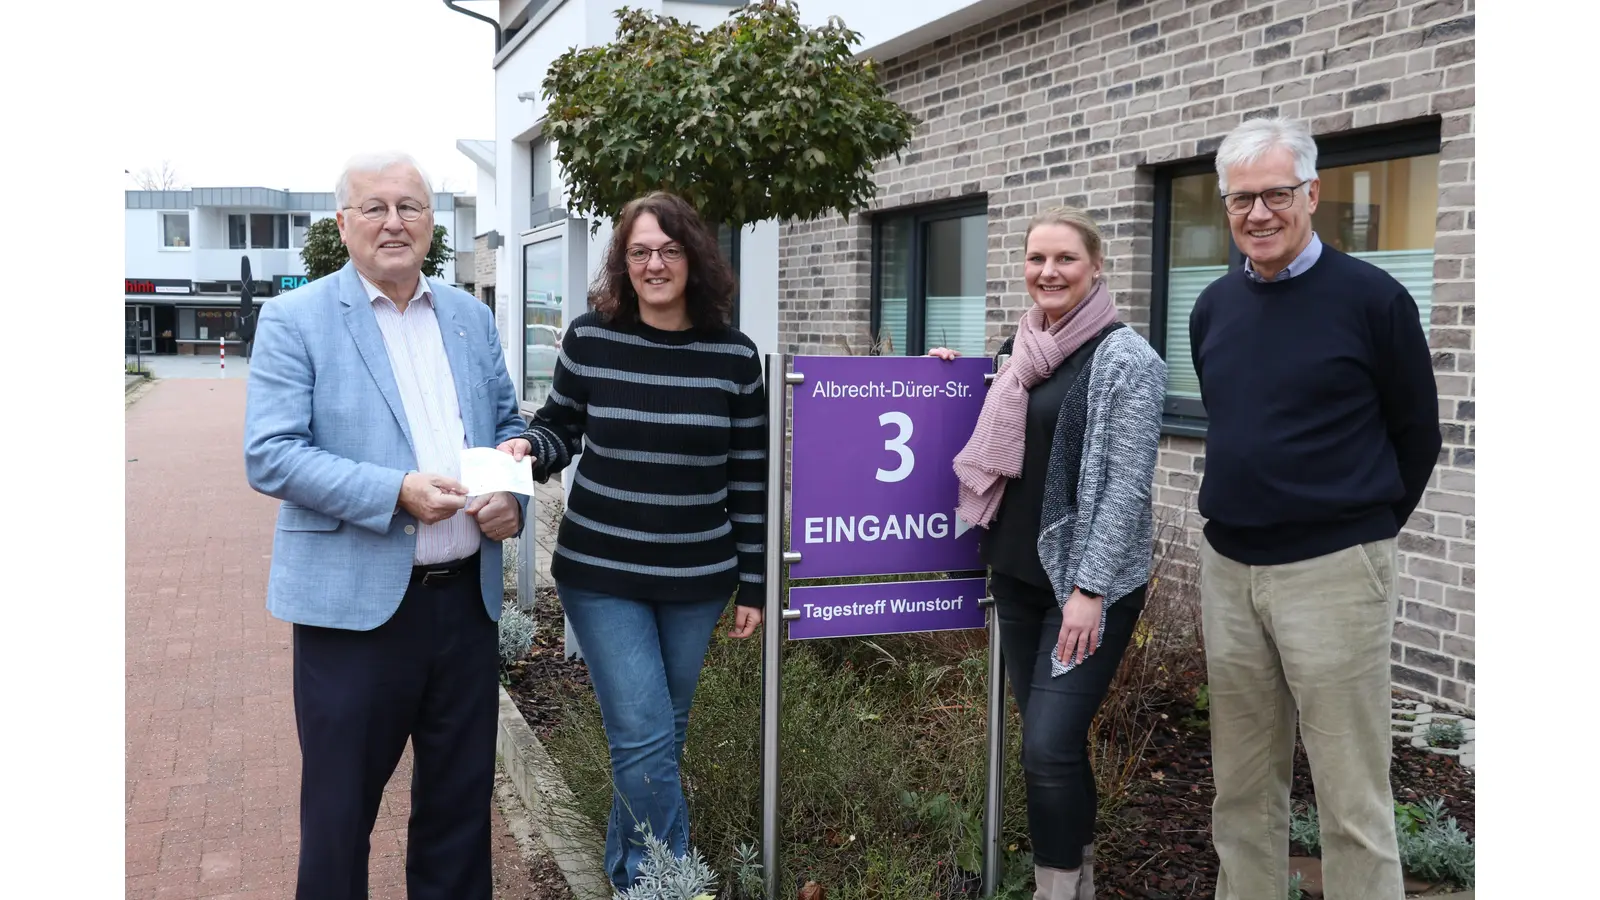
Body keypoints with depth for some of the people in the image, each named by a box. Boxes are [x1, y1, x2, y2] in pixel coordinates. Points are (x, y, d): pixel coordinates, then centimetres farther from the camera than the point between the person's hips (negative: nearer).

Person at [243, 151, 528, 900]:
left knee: (460, 798, 16)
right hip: (356, 601, -4)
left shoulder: (471, 317, 10)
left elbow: (506, 424, 17)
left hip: (467, 596, 5)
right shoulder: (295, 320, -4)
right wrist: (395, 493, -23)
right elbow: (269, 456, -11)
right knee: (339, 809, 8)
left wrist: (513, 493, -5)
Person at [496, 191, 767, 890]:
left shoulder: (735, 356, -3)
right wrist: (527, 448, -17)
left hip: (698, 578, 2)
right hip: (600, 573, -1)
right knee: (645, 740, -6)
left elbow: (749, 479, 1)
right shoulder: (589, 339, -5)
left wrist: (752, 584, 2)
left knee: (662, 735, 14)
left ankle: (630, 867, 37)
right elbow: (559, 429, 8)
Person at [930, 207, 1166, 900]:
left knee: (1049, 744, -9)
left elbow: (1127, 484, -15)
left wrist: (1090, 588, -19)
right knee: (1041, 735, 13)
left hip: (1087, 581, -7)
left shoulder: (1125, 359, -11)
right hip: (1016, 570, 7)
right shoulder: (1022, 350, 9)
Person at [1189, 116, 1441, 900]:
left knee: (1351, 798, 1)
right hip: (1226, 568, 5)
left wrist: (1363, 532, 7)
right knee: (1242, 786, 14)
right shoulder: (1213, 307, 8)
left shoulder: (1372, 299, -7)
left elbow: (1416, 433, 1)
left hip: (1331, 571, -5)